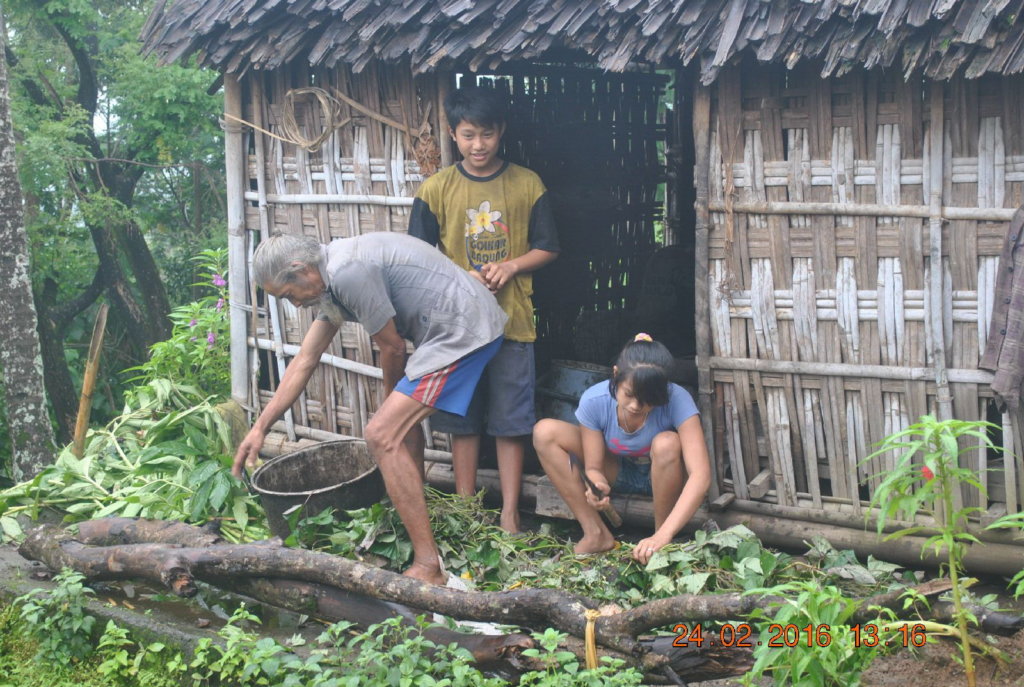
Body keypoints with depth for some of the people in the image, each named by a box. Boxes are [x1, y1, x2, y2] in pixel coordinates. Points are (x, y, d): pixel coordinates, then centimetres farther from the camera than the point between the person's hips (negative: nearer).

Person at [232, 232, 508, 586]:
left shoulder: (348, 273, -19)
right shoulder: (332, 276, 15)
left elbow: (392, 347, -8)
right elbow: (304, 361, 20)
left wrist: (392, 396, 12)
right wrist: (260, 427, 21)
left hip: (462, 329, -11)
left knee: (382, 435, -11)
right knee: (403, 421, 26)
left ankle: (428, 566, -11)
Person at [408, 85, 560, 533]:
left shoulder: (527, 185, 1)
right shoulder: (436, 190, 1)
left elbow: (547, 249, 6)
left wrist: (511, 266, -12)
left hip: (513, 323, 0)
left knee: (511, 421, 3)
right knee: (462, 420, 8)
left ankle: (509, 514, 12)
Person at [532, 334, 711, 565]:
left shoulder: (677, 400, -33)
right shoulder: (594, 401, -26)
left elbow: (700, 475, -40)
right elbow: (593, 467, -17)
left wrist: (663, 535, -49)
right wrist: (597, 485, -43)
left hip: (664, 475, -2)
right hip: (619, 473, 3)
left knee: (666, 444, -38)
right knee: (545, 432, -19)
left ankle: (660, 532, -13)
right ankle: (596, 534, -14)